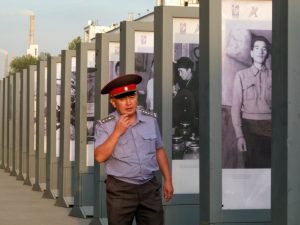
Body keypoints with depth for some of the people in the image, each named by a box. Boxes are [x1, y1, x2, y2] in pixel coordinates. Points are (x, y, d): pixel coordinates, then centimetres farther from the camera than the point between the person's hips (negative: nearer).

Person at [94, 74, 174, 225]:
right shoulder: (104, 126, -7)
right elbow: (100, 157, -17)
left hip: (150, 187, 3)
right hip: (120, 189, -3)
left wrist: (168, 180, 10)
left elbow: (159, 150, 13)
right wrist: (117, 132, -20)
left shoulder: (150, 119, 3)